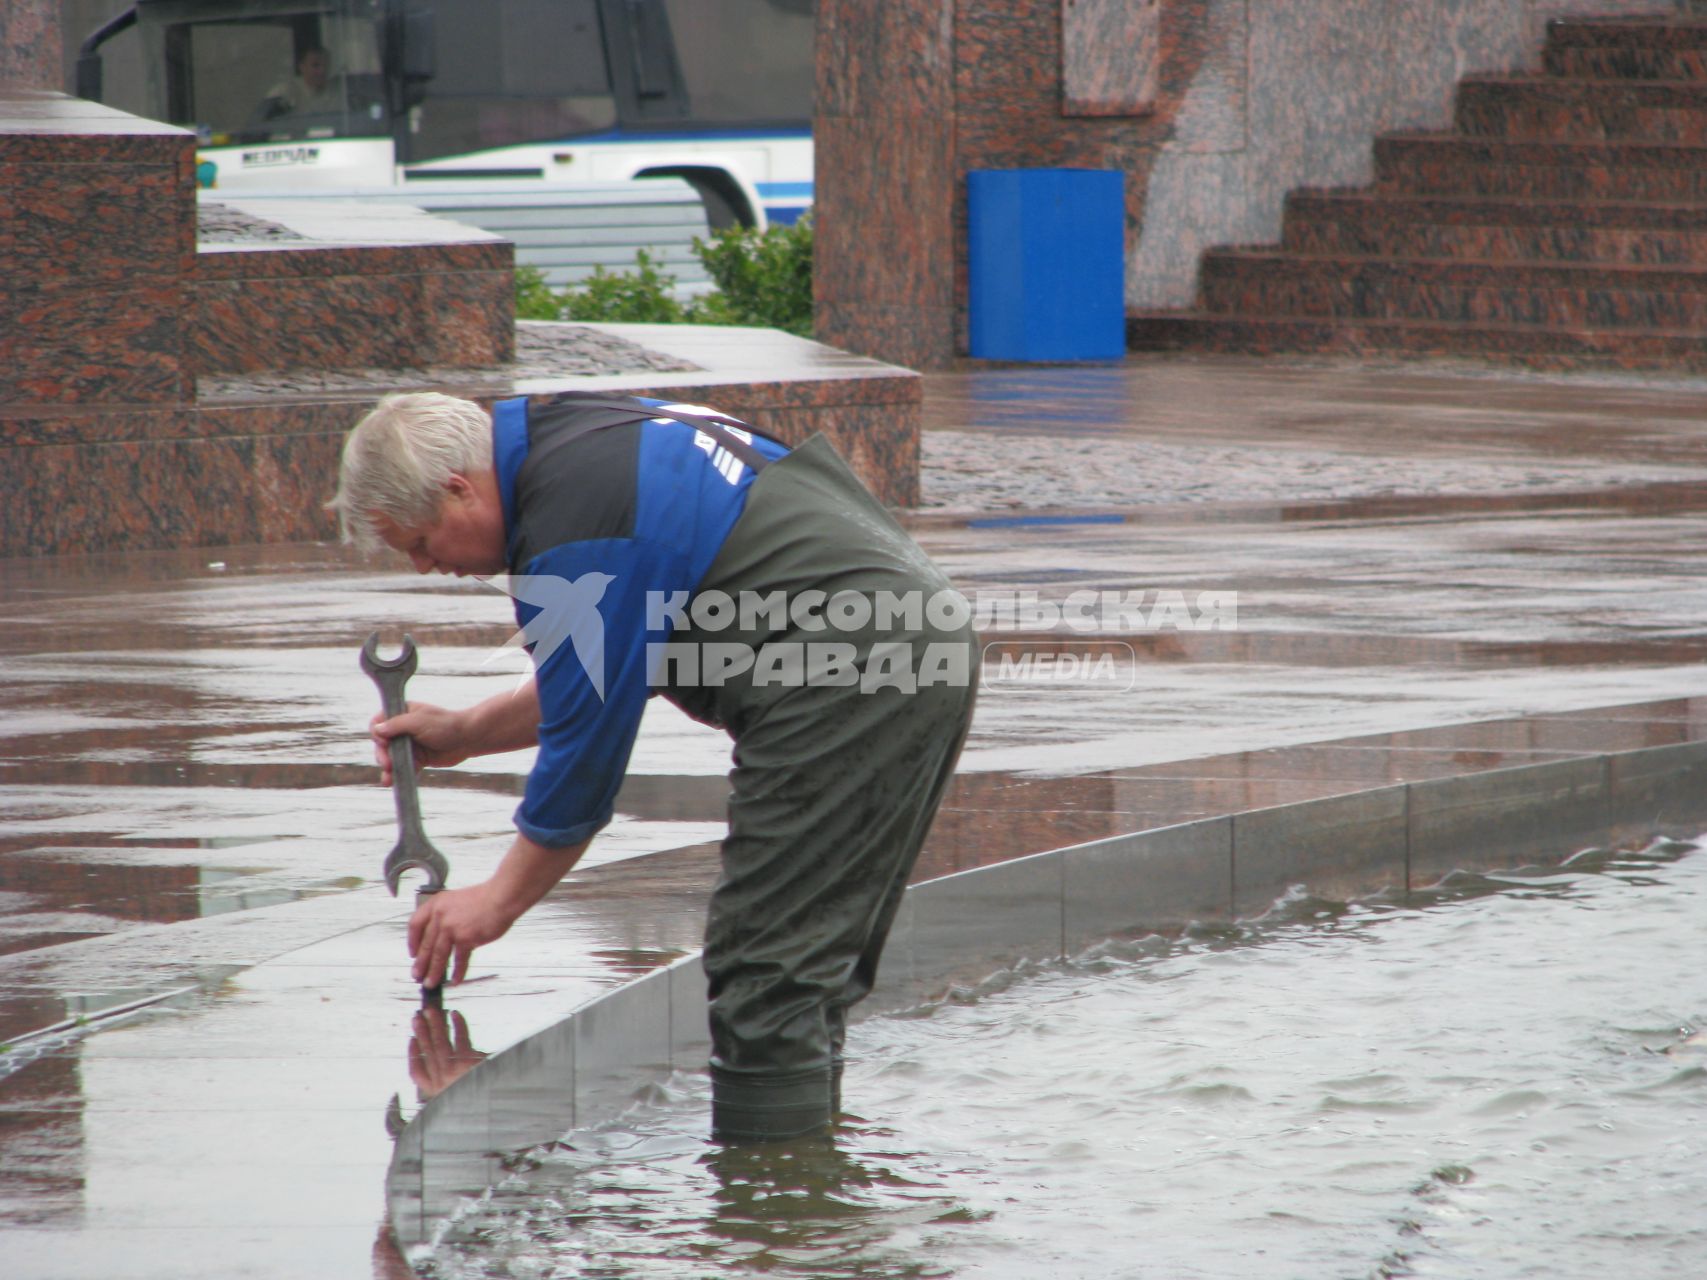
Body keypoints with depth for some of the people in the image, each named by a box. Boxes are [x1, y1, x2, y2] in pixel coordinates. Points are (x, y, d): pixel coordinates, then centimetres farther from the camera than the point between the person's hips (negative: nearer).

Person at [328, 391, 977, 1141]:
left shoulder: (573, 535, -14)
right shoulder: (583, 439, 18)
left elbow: (586, 744, -9)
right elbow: (609, 677, 29)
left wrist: (499, 901, 3)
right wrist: (465, 733, 29)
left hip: (850, 673, -11)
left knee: (763, 973, -8)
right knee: (807, 963, 15)